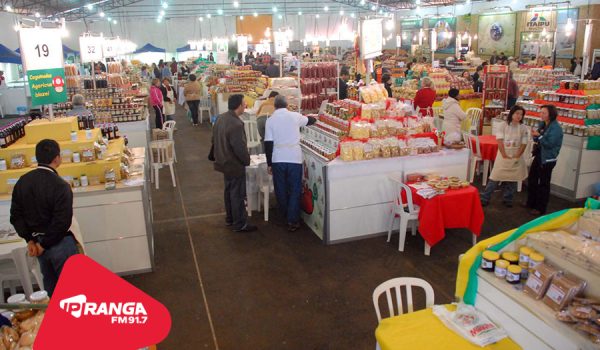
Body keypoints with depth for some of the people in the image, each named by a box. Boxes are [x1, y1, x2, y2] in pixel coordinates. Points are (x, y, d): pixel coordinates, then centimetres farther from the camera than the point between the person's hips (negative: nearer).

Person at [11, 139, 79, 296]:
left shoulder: (22, 182, 0)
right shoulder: (60, 185, -21)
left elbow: (16, 215, 3)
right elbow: (62, 222, -24)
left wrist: (29, 239, 4)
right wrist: (44, 244, -12)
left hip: (36, 241, 7)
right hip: (59, 242, -6)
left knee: (50, 283, 21)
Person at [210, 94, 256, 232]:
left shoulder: (221, 118, 2)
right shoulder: (236, 124, -28)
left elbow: (215, 139, 13)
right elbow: (240, 148, -26)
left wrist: (214, 155, 25)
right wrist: (247, 160, -9)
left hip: (224, 162, 9)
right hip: (235, 165, -9)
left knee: (229, 191, 21)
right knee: (238, 195, 2)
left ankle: (230, 219, 34)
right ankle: (240, 224, 13)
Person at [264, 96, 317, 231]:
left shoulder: (270, 120, -1)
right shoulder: (295, 116, 1)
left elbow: (268, 143, -3)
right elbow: (312, 120, 20)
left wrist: (269, 163, 4)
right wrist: (312, 118, 44)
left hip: (277, 159, 1)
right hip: (294, 158, -1)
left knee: (281, 190, 15)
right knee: (295, 190, 5)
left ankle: (285, 215, 31)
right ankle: (292, 220, 2)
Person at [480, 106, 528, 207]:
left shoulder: (523, 128, 0)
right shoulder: (504, 125, -5)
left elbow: (524, 144, -1)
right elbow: (500, 141, -8)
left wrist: (517, 156, -9)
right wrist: (504, 155, -13)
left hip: (516, 157, 2)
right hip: (503, 156, -2)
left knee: (513, 179, 8)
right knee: (495, 177, -2)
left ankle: (508, 199, 20)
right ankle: (485, 198, 3)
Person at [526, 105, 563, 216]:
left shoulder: (556, 128, -17)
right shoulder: (542, 124, 5)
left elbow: (550, 143, -24)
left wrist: (538, 135, -28)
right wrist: (534, 135, -8)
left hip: (548, 159, -8)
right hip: (538, 155, 8)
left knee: (543, 183, 2)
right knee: (532, 179, 16)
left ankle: (540, 208, 13)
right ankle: (531, 203, 32)